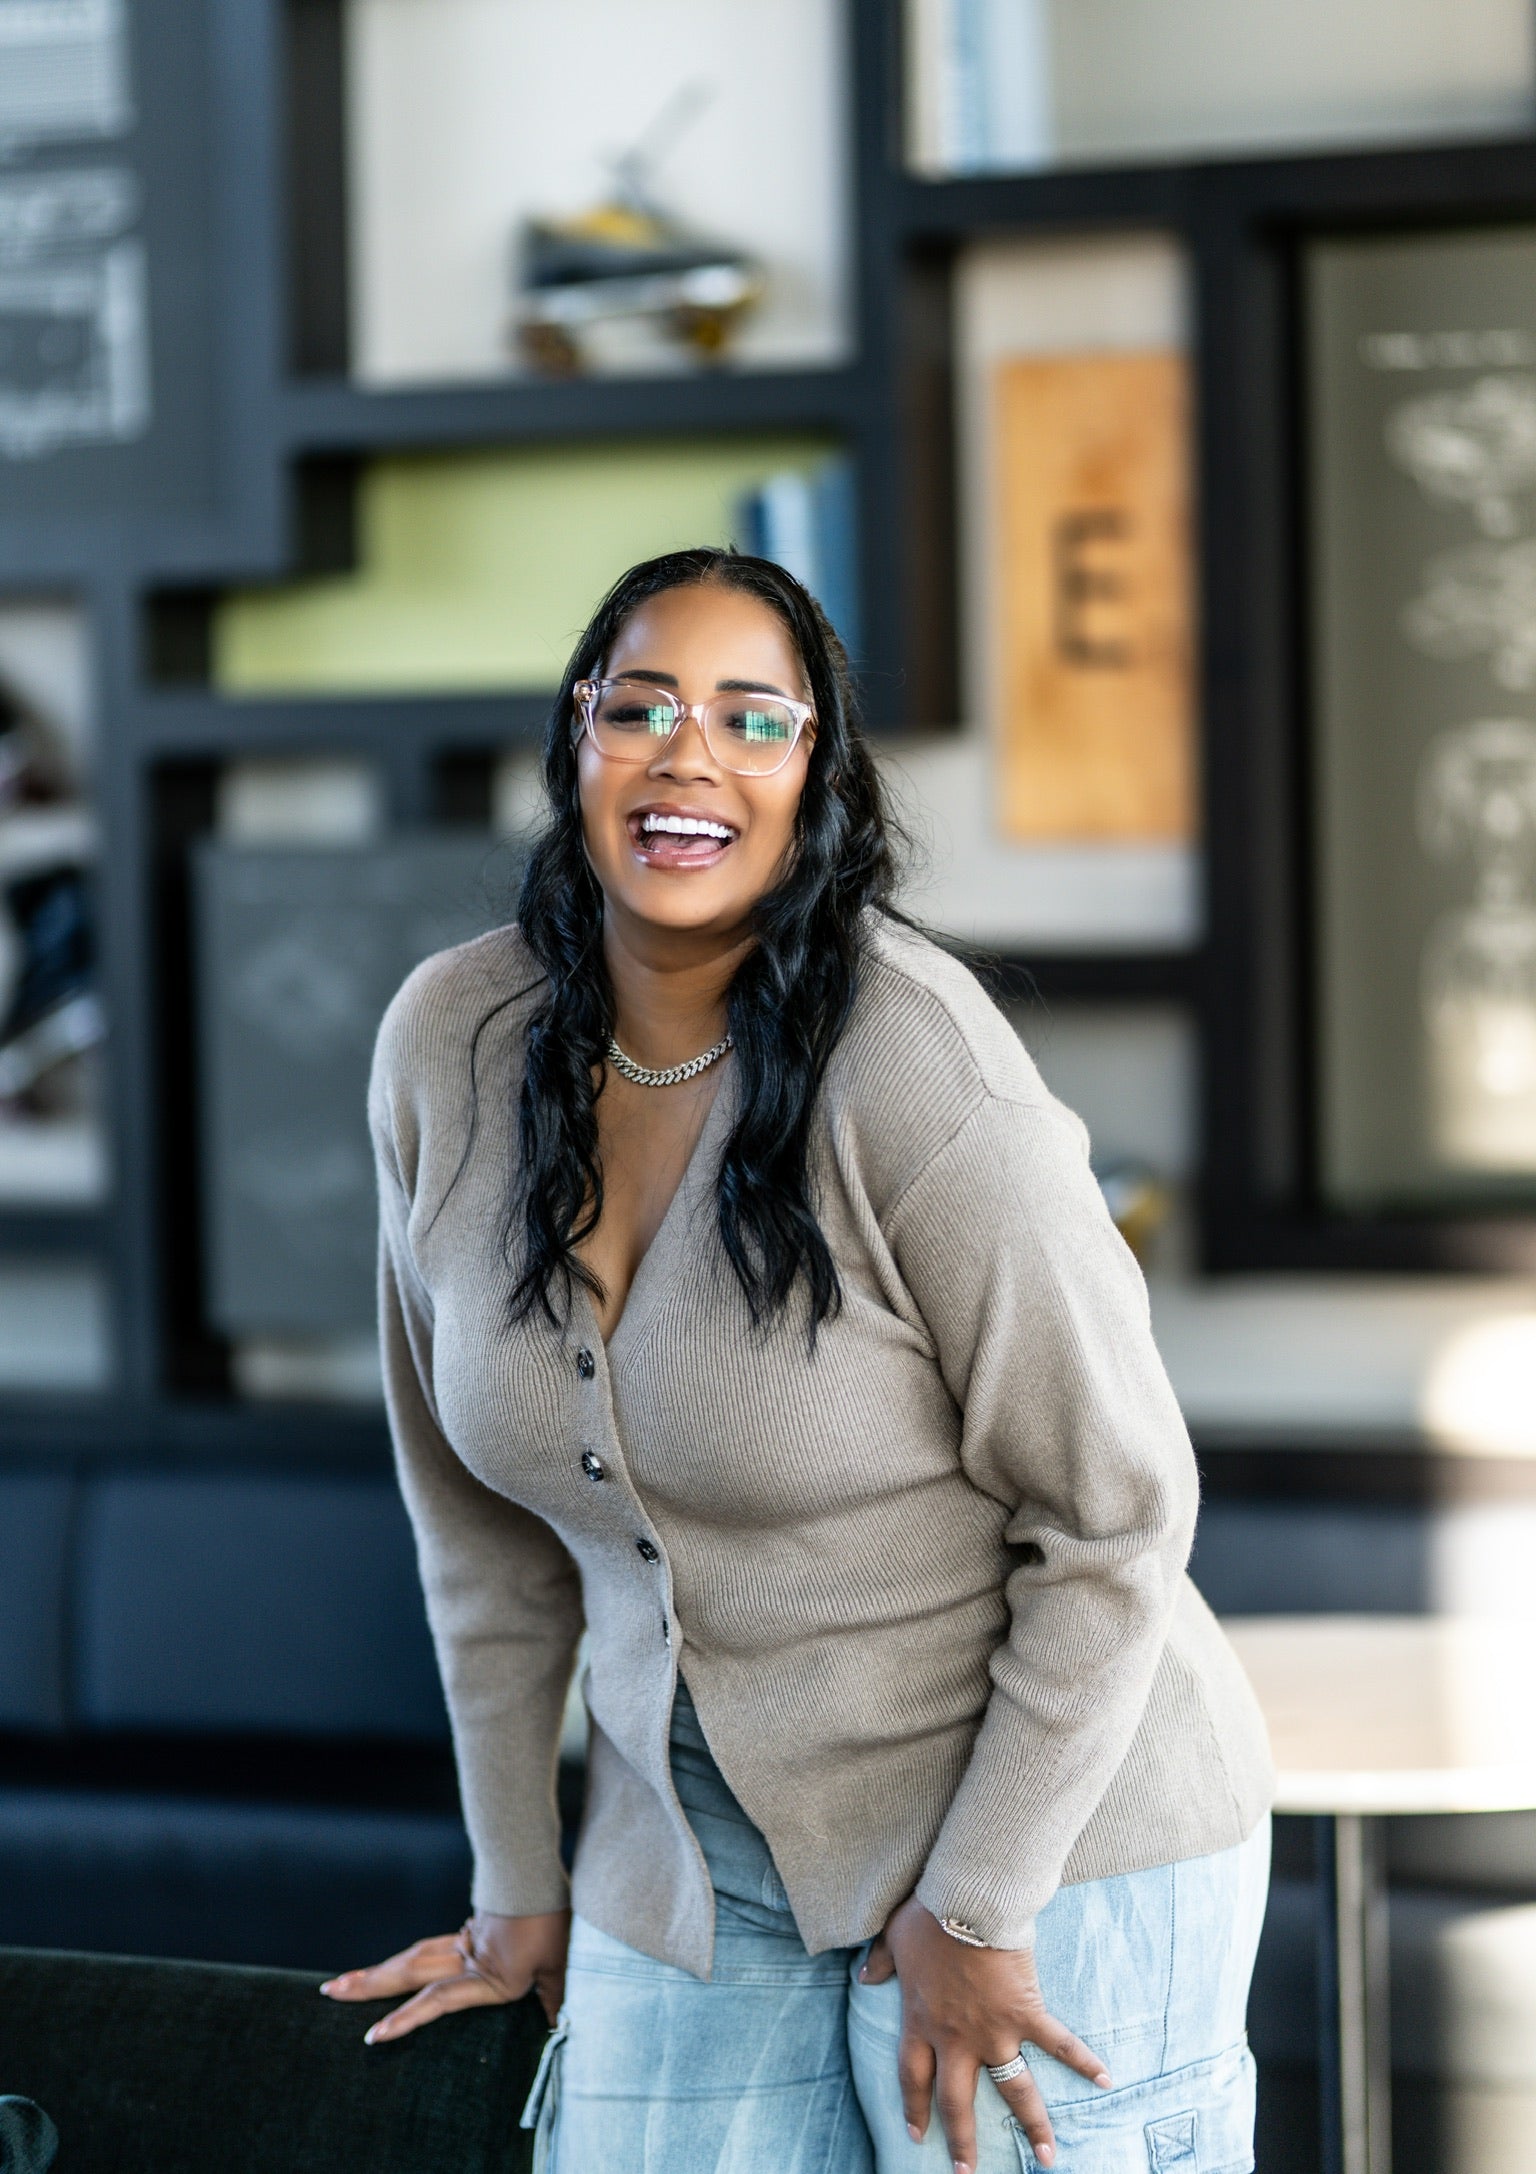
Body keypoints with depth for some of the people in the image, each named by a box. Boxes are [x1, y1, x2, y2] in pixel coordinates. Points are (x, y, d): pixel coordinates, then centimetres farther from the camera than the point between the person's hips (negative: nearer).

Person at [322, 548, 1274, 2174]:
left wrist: (979, 1908, -13)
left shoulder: (909, 1064, -19)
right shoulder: (447, 1046, -3)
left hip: (1039, 1845, -4)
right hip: (690, 1870, 5)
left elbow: (1113, 1513, -14)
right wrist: (518, 1886, 12)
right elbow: (481, 1506, 9)